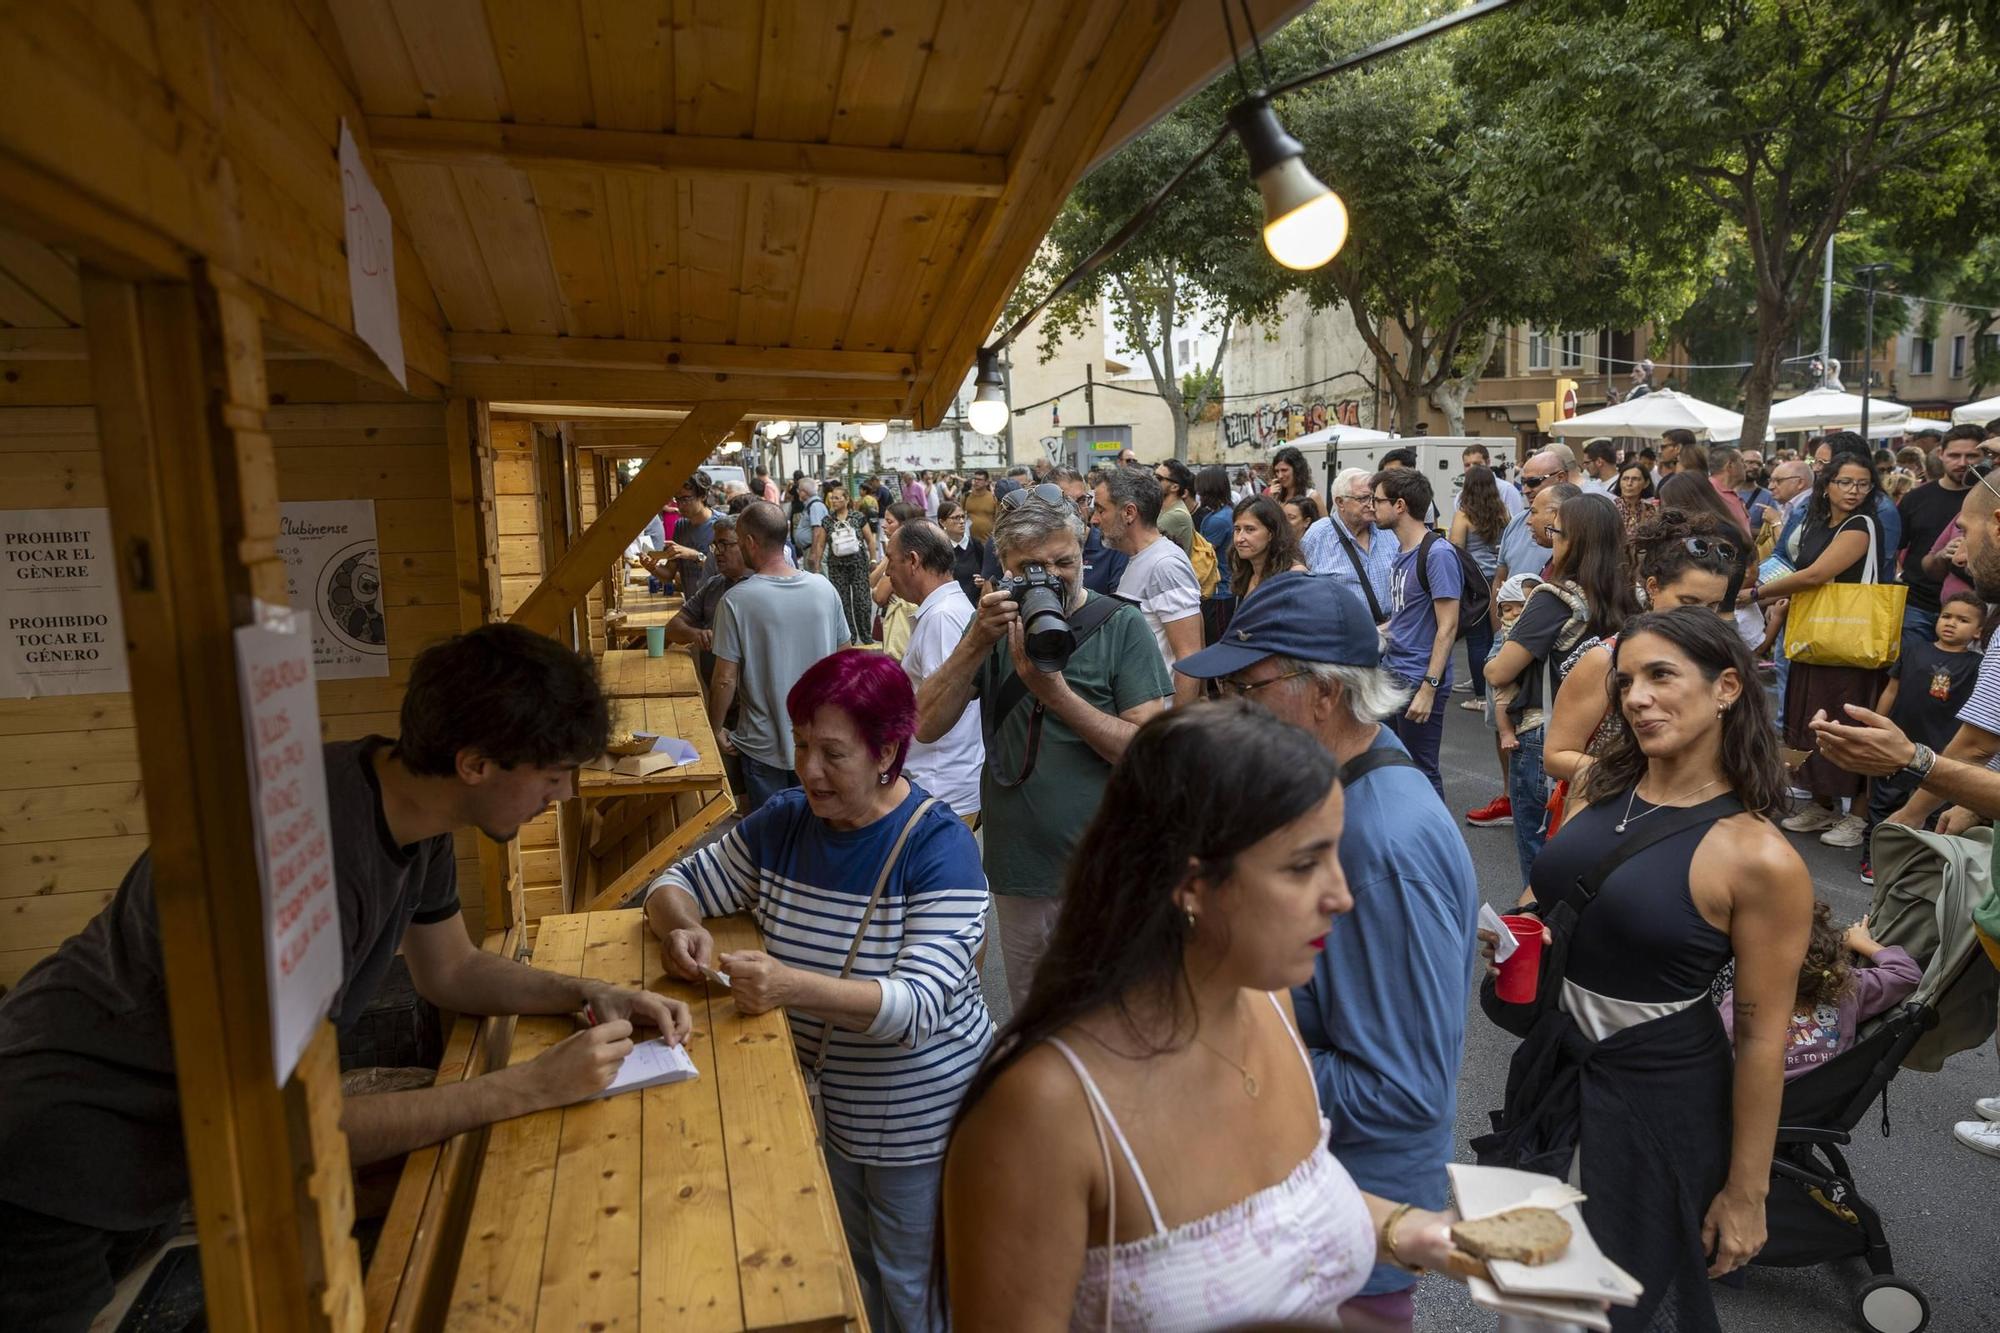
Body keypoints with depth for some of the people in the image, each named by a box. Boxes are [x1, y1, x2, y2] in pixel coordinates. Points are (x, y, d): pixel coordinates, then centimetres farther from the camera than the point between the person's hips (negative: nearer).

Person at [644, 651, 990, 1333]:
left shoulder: (939, 847, -24)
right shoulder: (782, 823, -6)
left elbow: (921, 1004, -32)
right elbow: (677, 883, 3)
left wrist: (793, 986, -46)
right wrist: (683, 929, -21)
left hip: (919, 1118, -5)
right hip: (828, 1101, 5)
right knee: (846, 1277, 25)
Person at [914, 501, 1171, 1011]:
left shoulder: (1121, 624, -7)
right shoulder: (995, 624, 4)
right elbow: (927, 726, -5)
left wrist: (1056, 693, -24)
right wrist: (977, 643, -17)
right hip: (1018, 867, 4)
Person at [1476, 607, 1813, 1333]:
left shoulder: (1761, 858, -21)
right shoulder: (1603, 787, -3)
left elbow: (1762, 1038, -15)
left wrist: (1745, 1191, -9)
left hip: (1657, 1089, -6)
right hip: (1552, 1057, 6)